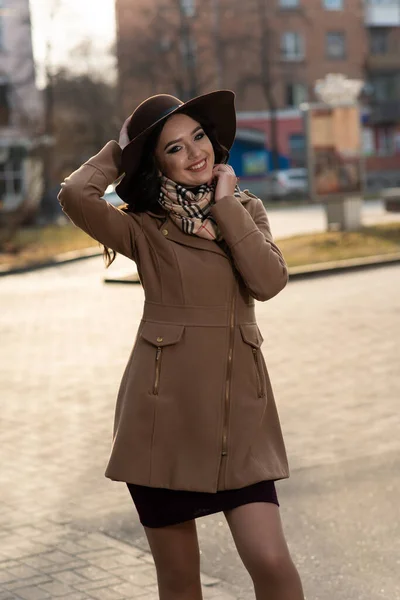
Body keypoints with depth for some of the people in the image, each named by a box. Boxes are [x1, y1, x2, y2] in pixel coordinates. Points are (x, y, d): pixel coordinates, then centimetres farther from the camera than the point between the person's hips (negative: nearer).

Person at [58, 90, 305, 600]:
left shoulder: (246, 210, 11)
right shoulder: (145, 228, 1)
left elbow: (269, 281, -7)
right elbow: (75, 195, -19)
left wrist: (226, 203, -4)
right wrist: (119, 152, 0)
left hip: (238, 408, 2)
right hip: (165, 408, -2)